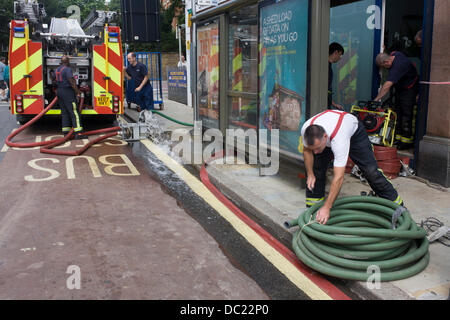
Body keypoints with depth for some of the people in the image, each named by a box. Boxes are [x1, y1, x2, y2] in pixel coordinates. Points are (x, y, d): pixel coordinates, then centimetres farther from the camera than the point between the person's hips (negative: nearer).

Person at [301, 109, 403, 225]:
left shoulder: (338, 139, -48)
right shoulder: (306, 130, -34)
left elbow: (339, 177, -48)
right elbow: (307, 150, -8)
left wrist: (327, 207, -48)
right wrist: (310, 174, -13)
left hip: (354, 132, -4)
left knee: (371, 171, -10)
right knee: (315, 168, -8)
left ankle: (397, 205, 7)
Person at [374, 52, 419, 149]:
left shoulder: (398, 66, -34)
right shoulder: (394, 54, -5)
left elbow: (387, 86, -38)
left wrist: (376, 99, -37)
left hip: (409, 89, -10)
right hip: (399, 88, 10)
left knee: (406, 114, -8)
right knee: (397, 112, 9)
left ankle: (407, 140, -3)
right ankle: (397, 136, 15)